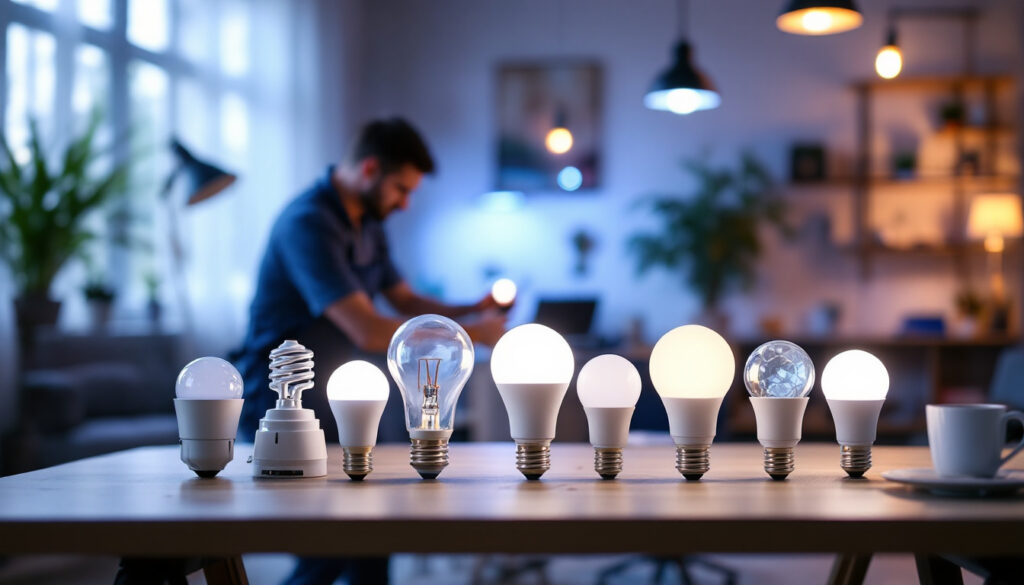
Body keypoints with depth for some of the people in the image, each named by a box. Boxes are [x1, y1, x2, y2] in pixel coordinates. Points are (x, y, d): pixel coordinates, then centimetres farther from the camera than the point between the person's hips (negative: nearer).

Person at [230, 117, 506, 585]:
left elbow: (406, 301, 19)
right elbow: (369, 332, -28)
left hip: (327, 398, 9)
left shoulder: (368, 223, 9)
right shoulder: (308, 223, -21)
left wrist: (474, 309, 1)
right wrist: (470, 334, -21)